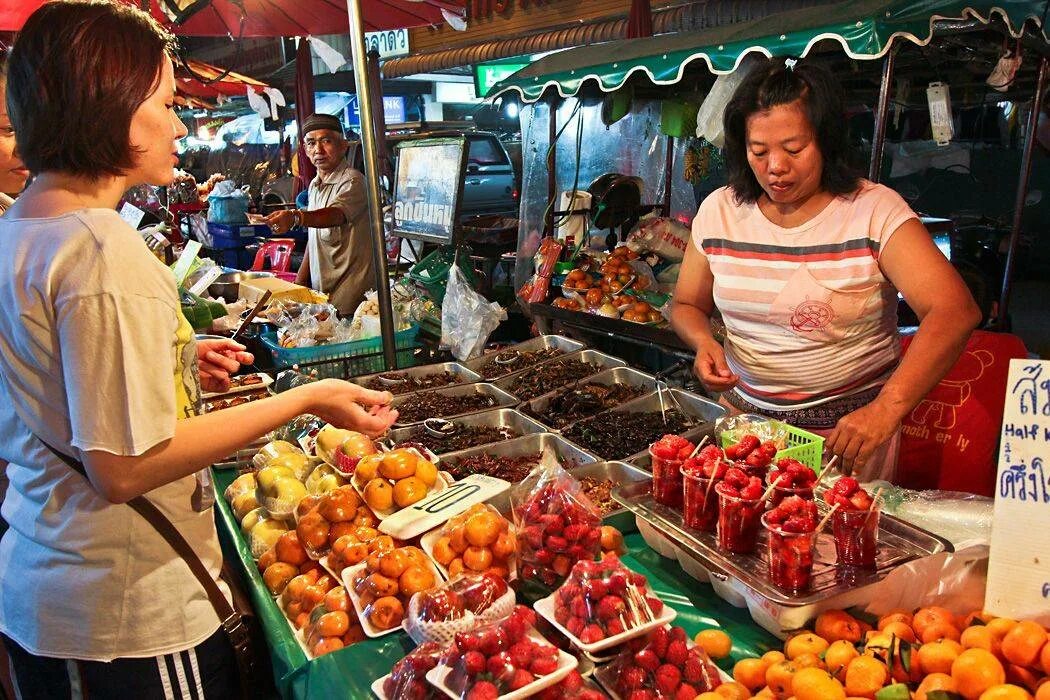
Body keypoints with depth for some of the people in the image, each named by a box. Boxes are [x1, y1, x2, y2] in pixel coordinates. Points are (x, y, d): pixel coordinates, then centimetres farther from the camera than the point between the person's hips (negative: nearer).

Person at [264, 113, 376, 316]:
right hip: (319, 292, 7)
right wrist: (299, 284, 15)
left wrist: (295, 217, -50)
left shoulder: (352, 181, -11)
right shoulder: (314, 185, 15)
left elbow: (336, 214, -33)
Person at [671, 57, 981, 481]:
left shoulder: (875, 212, -14)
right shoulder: (718, 211, -2)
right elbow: (687, 305, 8)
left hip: (849, 428, -3)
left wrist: (888, 407, -35)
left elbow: (955, 310, -23)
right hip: (744, 413, 3)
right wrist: (704, 343, -15)